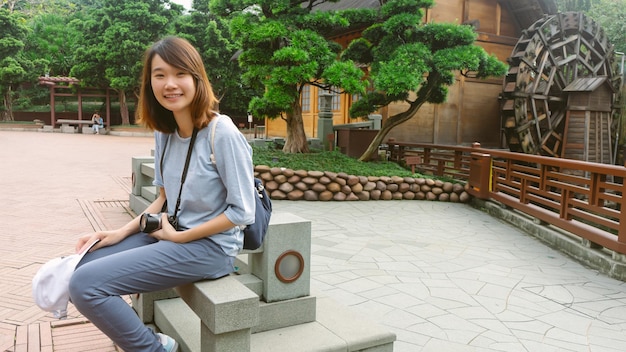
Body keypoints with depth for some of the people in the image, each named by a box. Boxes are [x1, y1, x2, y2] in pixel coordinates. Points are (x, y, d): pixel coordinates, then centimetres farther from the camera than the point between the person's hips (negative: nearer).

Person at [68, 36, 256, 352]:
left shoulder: (223, 134, -20)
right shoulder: (164, 133, 3)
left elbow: (242, 212, -17)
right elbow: (166, 199, 13)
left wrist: (178, 237, -13)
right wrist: (121, 233, 1)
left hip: (210, 245, -8)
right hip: (172, 234, 8)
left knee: (86, 285, -16)